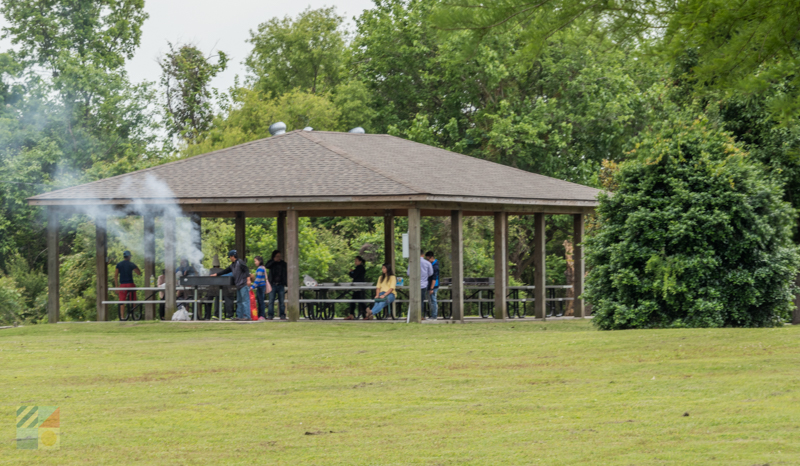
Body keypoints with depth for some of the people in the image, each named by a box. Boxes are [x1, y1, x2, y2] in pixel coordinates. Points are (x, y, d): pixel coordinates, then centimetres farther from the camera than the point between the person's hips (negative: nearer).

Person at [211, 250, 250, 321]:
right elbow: (226, 271, 28)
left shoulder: (240, 262, -7)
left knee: (245, 301, -10)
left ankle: (247, 316, -12)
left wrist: (248, 279, -24)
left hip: (243, 285, -10)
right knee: (239, 301, 11)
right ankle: (239, 316, 14)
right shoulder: (232, 265, 20)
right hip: (238, 286, 10)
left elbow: (246, 270, -15)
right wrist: (216, 274, 30)